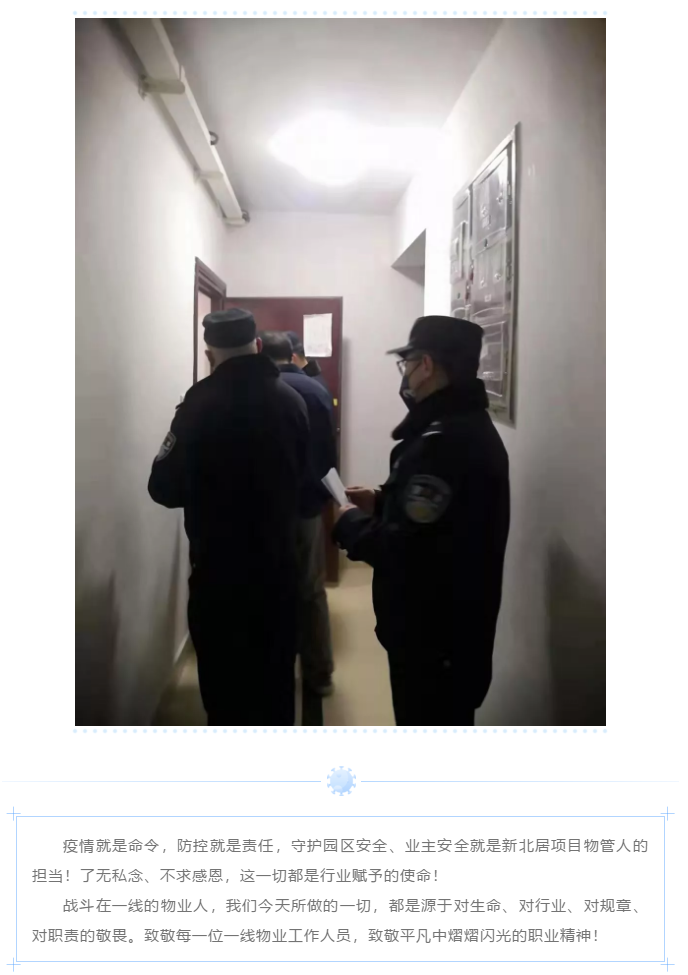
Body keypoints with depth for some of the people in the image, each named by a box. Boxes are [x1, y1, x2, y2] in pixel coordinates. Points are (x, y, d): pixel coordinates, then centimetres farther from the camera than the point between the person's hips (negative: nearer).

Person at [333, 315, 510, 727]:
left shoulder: (439, 441, -27)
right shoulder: (469, 425, 8)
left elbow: (403, 551, -29)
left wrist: (350, 524, -11)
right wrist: (382, 502, 9)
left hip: (432, 634, -10)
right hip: (456, 622, 10)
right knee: (445, 729, 25)